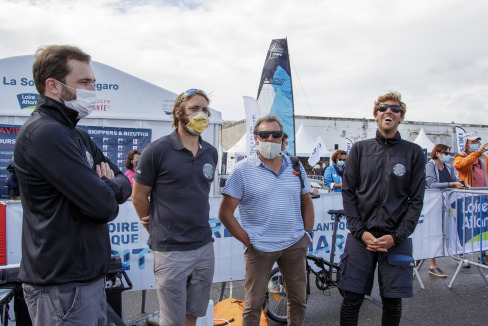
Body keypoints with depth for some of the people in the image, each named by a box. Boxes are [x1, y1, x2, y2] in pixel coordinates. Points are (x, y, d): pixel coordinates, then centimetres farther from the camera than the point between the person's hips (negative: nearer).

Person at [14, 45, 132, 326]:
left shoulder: (76, 135, 12)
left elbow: (125, 184, 10)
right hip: (63, 287, -9)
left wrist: (108, 187, -12)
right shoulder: (45, 132, -19)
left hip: (91, 276, 9)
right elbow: (102, 205, -25)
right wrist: (106, 191, -3)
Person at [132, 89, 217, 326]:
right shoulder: (157, 150, -11)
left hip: (204, 246, 5)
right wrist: (158, 230, 7)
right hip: (170, 251, -5)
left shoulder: (211, 153, 6)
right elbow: (138, 197, -3)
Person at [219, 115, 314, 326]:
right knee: (253, 303, 7)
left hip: (295, 244, 4)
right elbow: (225, 213, -8)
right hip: (259, 247, -4)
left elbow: (307, 202, 16)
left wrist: (308, 233, 8)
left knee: (298, 298, 17)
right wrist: (247, 241, -10)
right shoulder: (243, 170, -7)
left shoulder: (295, 167, 6)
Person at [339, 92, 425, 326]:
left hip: (397, 240, 0)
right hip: (361, 236, 0)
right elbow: (348, 193, 3)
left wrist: (396, 237, -8)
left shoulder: (413, 152, 4)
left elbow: (416, 200, 2)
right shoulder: (360, 149, 6)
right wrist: (361, 232, -7)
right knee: (352, 299, 3)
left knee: (392, 303, 9)